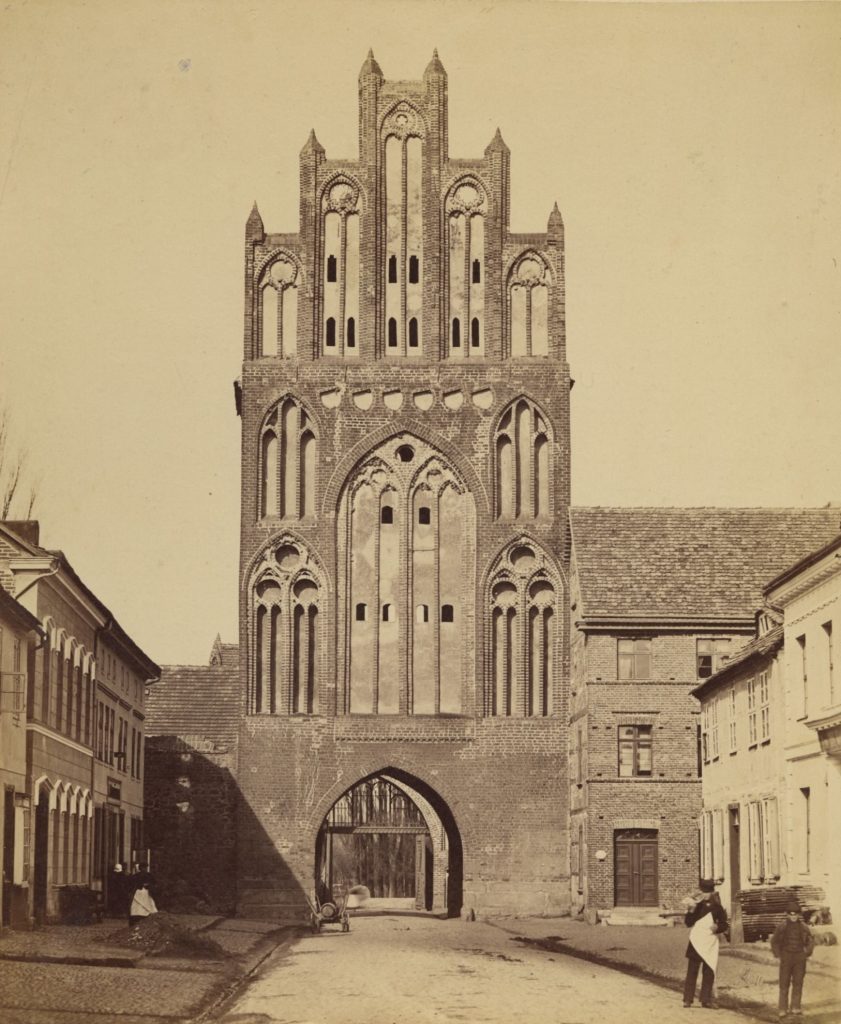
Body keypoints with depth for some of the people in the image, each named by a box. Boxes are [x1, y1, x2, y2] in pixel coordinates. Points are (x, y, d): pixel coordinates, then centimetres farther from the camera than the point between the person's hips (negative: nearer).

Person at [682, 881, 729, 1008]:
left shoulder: (717, 908, 4)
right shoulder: (698, 906, 4)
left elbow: (724, 925, 6)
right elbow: (688, 923, -1)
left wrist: (717, 927, -16)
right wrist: (692, 909, -14)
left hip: (710, 944, 1)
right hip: (695, 943, -1)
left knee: (709, 973, 2)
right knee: (692, 971, -3)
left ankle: (705, 999, 9)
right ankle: (687, 999, -1)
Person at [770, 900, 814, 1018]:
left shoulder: (804, 927, 1)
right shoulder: (781, 926, -4)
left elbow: (811, 941, 13)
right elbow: (774, 941, 4)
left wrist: (807, 954, 4)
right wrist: (778, 956, 0)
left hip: (800, 958, 2)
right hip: (786, 957, -2)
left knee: (798, 984, 3)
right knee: (784, 984, -2)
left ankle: (795, 1009, 9)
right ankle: (783, 1010, 1)